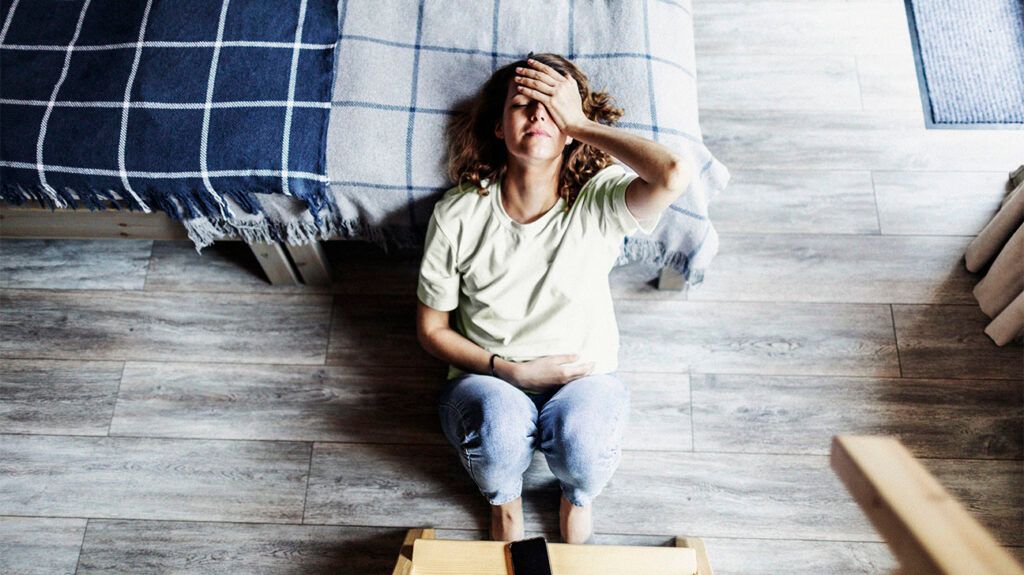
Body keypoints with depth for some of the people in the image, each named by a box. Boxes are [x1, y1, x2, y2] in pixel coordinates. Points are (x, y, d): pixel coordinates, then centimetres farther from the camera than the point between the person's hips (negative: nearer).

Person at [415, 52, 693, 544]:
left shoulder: (598, 202, -15)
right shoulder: (457, 216, -13)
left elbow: (675, 174, -38)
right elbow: (431, 328, -3)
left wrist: (578, 123, -26)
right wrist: (514, 372, -15)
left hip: (584, 376, 0)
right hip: (488, 378, 1)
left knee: (580, 437, -33)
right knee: (500, 425, -34)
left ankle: (578, 496, 7)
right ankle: (503, 499, 6)